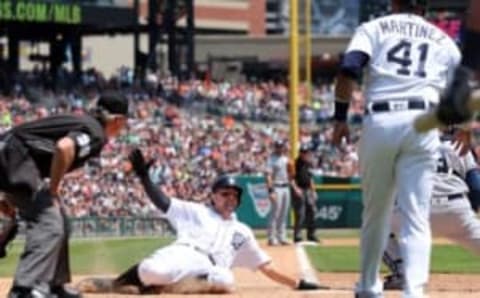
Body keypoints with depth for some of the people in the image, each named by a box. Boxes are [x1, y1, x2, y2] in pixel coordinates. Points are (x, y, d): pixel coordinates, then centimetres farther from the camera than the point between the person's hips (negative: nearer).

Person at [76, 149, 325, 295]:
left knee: (225, 280, -38)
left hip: (207, 271, 2)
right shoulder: (196, 212, 24)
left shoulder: (242, 232, 31)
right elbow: (162, 202, 12)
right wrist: (143, 176, -3)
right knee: (153, 270, -40)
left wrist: (298, 284, 20)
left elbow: (266, 267, 29)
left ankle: (161, 288, -30)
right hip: (183, 254, -2)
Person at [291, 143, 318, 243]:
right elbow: (291, 177, -13)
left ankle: (311, 235, 20)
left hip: (308, 190, 8)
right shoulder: (296, 163, -9)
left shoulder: (309, 163, 13)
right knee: (300, 214, -10)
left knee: (311, 212, 11)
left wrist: (313, 191, 19)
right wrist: (295, 188, -24)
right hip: (299, 191, -8)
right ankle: (297, 236, -6)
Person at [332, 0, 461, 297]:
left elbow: (349, 70, -4)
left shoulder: (374, 28, 14)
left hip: (379, 122, 0)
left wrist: (341, 117, 1)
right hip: (422, 123, 0)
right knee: (416, 217, -4)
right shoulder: (443, 41, 19)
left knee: (375, 212, 16)